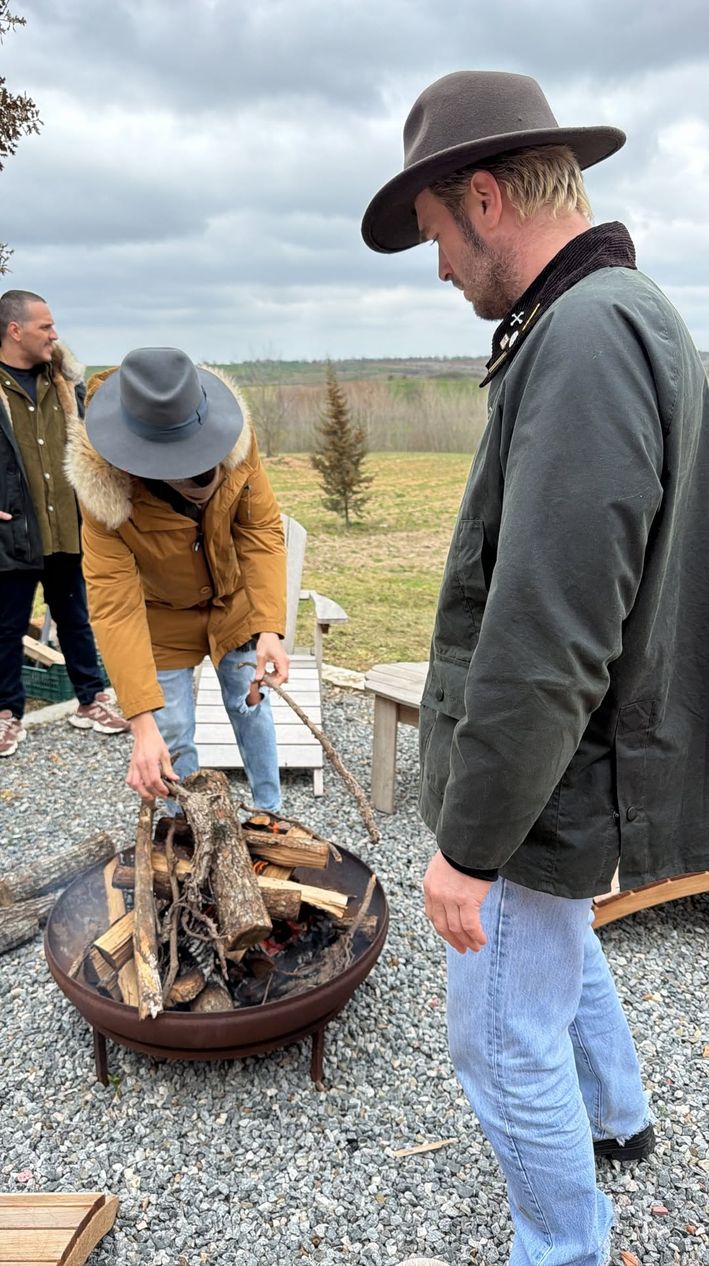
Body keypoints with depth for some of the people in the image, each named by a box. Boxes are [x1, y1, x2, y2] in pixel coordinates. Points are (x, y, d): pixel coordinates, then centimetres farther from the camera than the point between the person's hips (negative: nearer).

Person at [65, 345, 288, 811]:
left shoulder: (236, 439, -29)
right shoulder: (105, 490, -35)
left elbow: (263, 531, -22)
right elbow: (115, 608, -36)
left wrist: (270, 629, -34)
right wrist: (143, 726, -41)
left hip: (236, 600, 2)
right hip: (163, 616, -2)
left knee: (250, 704, 14)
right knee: (172, 737, 1)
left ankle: (271, 815, 35)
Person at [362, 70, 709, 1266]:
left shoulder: (586, 337, -24)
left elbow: (546, 641, -29)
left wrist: (469, 842, -20)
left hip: (548, 785, -10)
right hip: (570, 759, 10)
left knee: (503, 1033, 10)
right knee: (553, 934, 31)